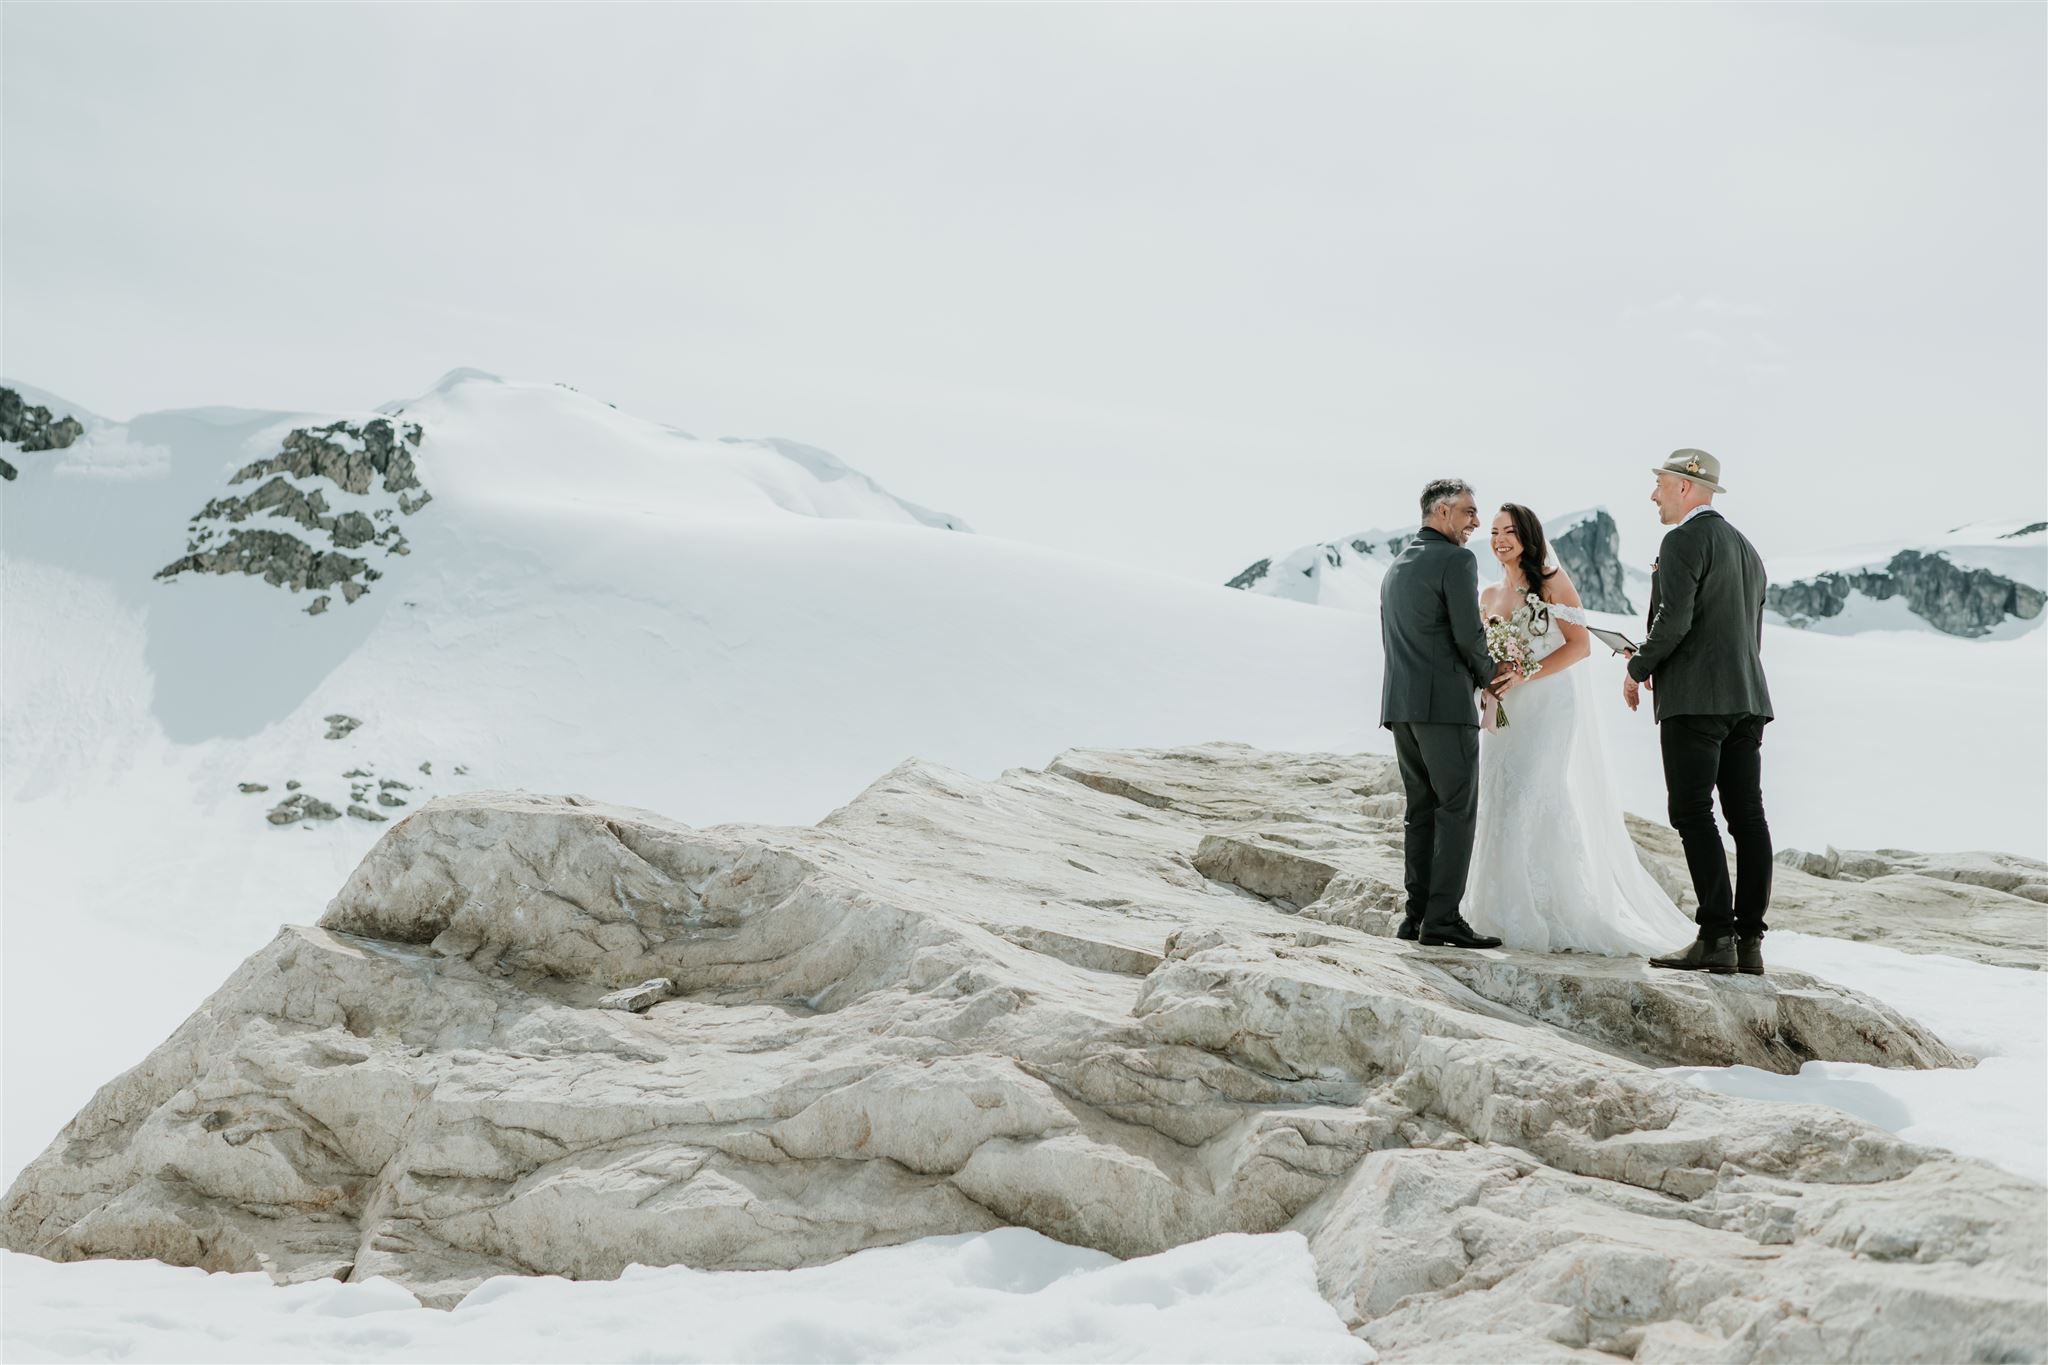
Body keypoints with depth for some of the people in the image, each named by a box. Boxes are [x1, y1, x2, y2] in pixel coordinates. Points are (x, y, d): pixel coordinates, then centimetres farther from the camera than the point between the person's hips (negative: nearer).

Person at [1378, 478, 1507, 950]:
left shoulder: (1396, 566, 19)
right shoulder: (1456, 560, -7)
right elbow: (1469, 635, -15)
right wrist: (1490, 676, 5)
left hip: (1400, 704, 8)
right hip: (1445, 701, -8)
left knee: (1421, 811, 11)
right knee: (1456, 810, -5)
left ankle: (1417, 914, 9)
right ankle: (1443, 918, -9)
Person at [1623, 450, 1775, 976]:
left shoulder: (1683, 541, -7)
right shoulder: (1746, 548, 21)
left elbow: (1675, 619, -18)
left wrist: (1638, 669, -3)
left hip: (1695, 700, -9)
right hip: (1747, 699, 9)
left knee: (1693, 815, -8)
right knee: (1747, 816, 4)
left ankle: (1715, 938, -13)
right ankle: (1749, 941, 5)